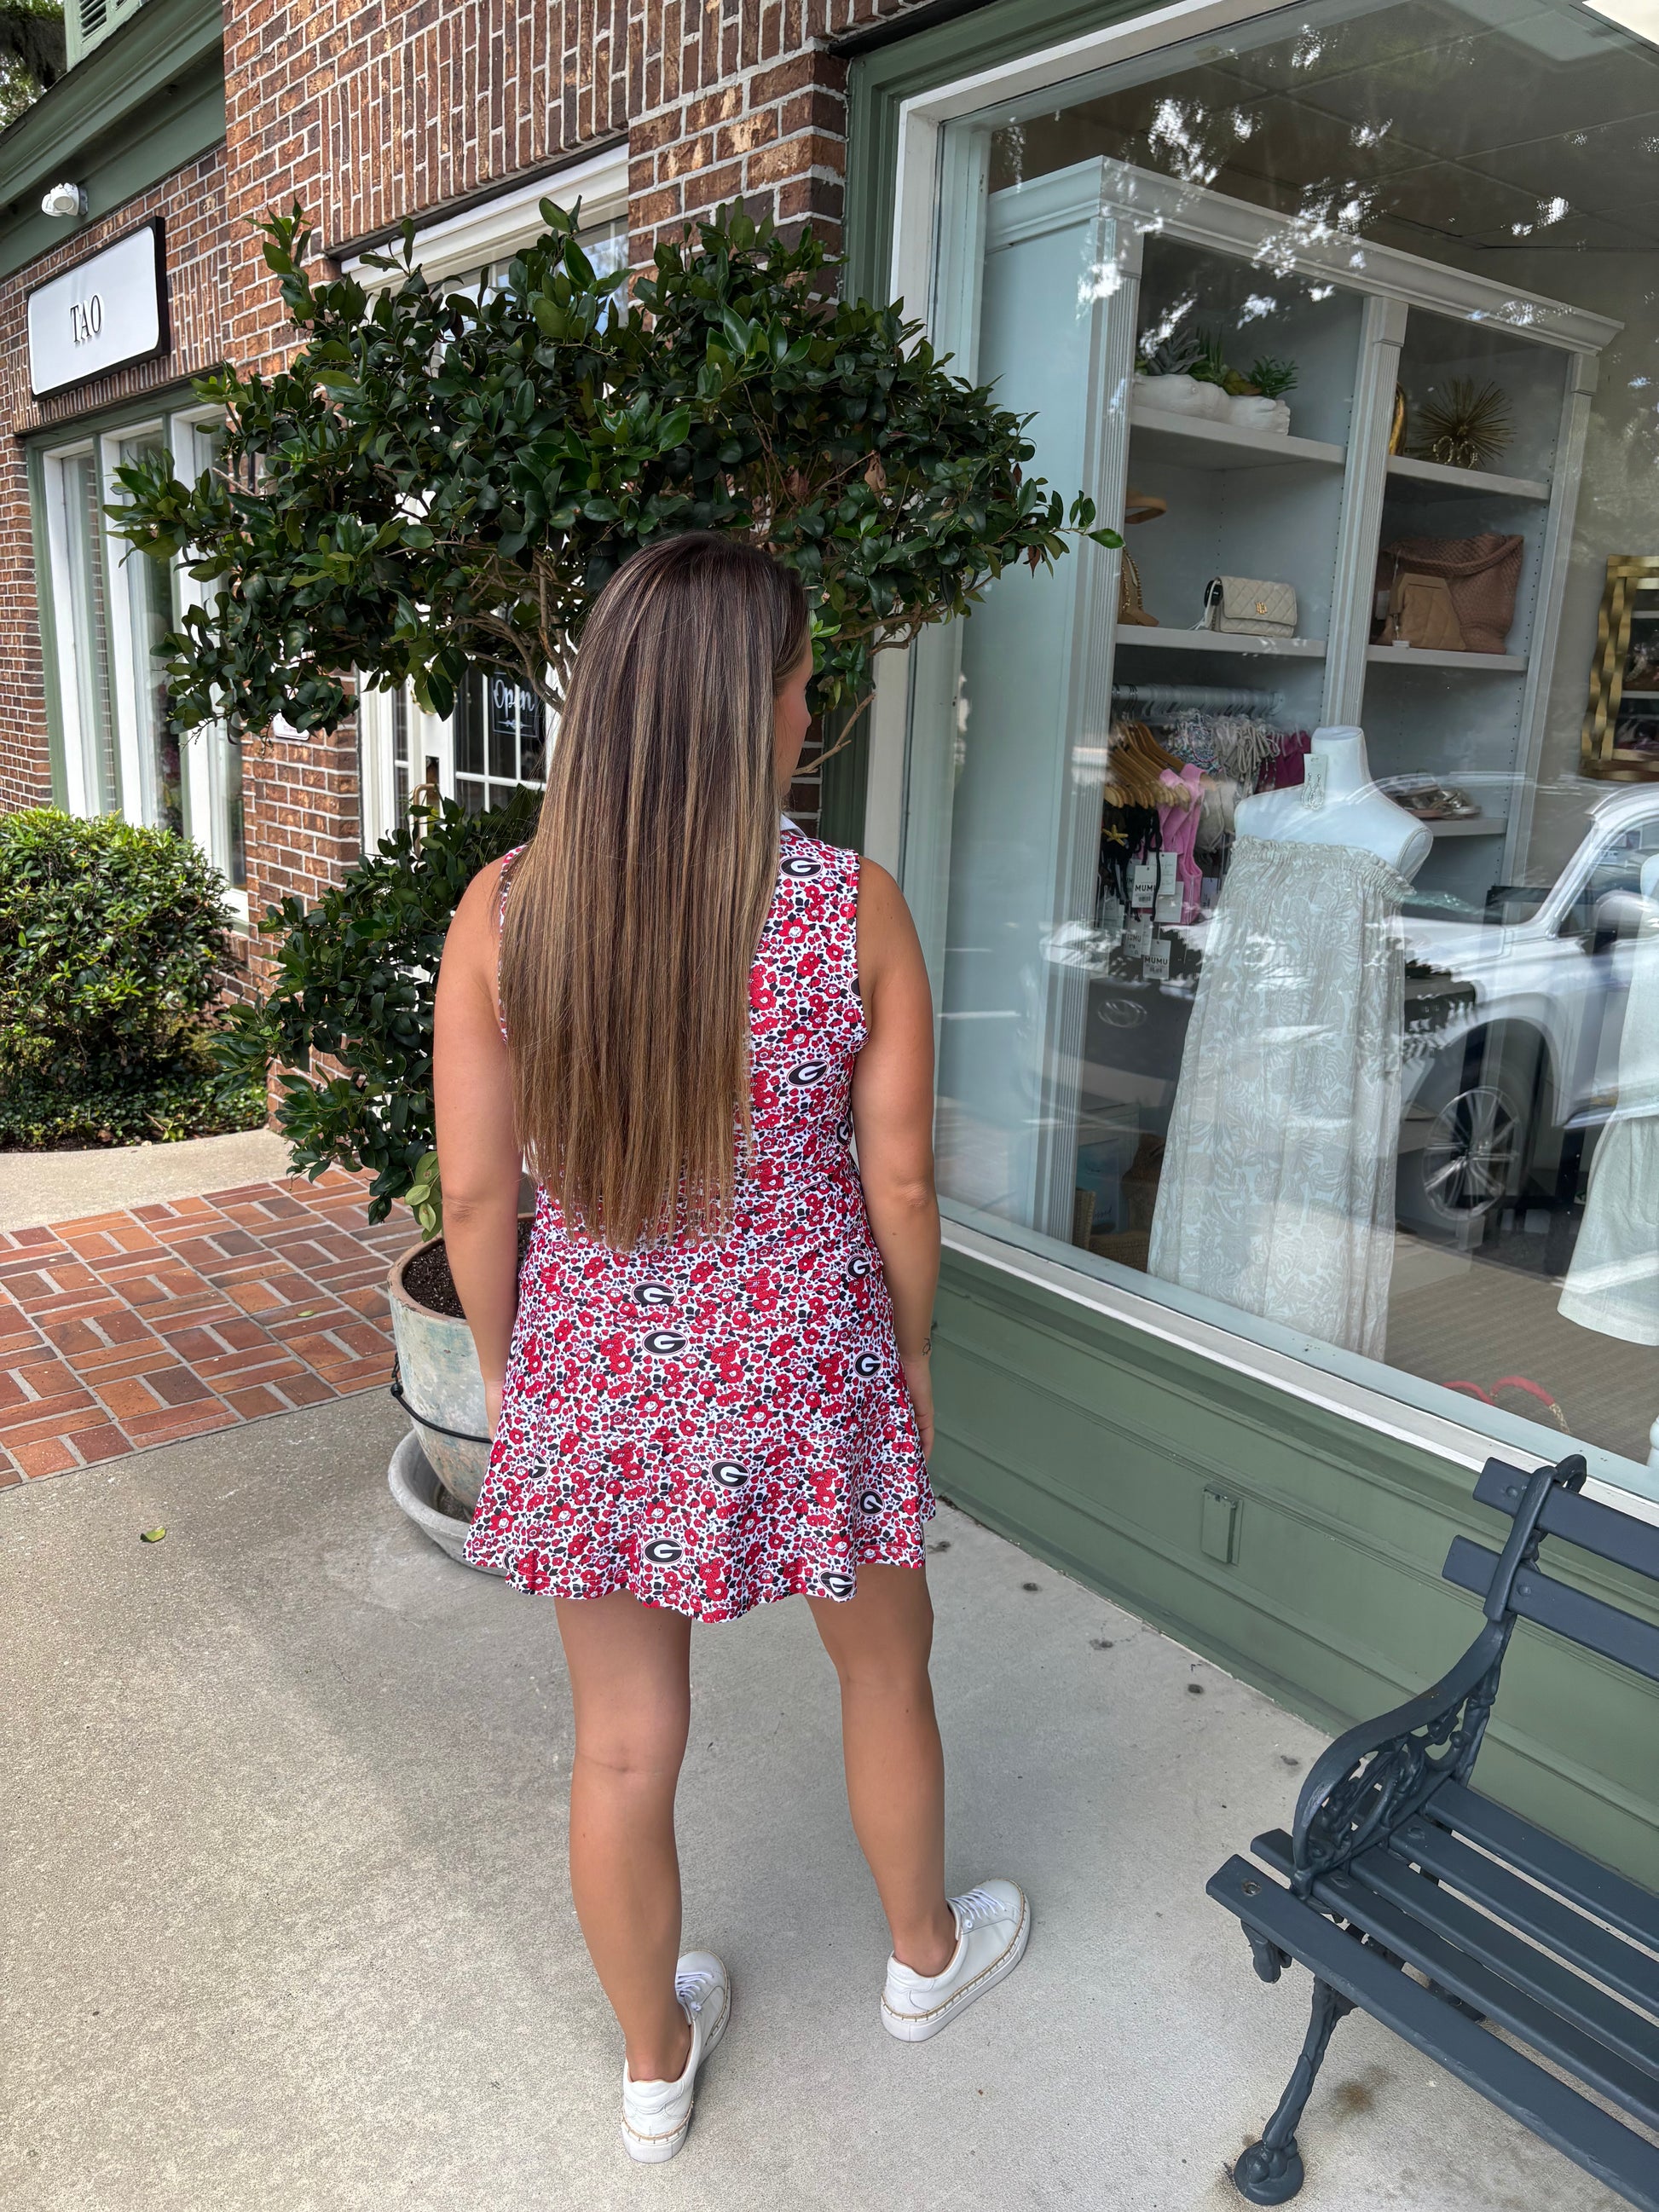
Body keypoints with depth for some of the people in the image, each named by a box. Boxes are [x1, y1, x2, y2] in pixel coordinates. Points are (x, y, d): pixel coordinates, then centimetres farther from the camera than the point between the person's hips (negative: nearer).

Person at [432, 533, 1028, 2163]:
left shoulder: (506, 911, -12)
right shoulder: (852, 909, -16)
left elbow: (476, 1193, -6)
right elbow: (899, 1185, -9)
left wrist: (507, 1371, 10)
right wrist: (913, 1355, 8)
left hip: (593, 1375, 2)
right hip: (805, 1370, -1)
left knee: (625, 1745, 20)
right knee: (883, 1669, 27)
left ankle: (654, 2066, 45)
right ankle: (927, 1957, 53)